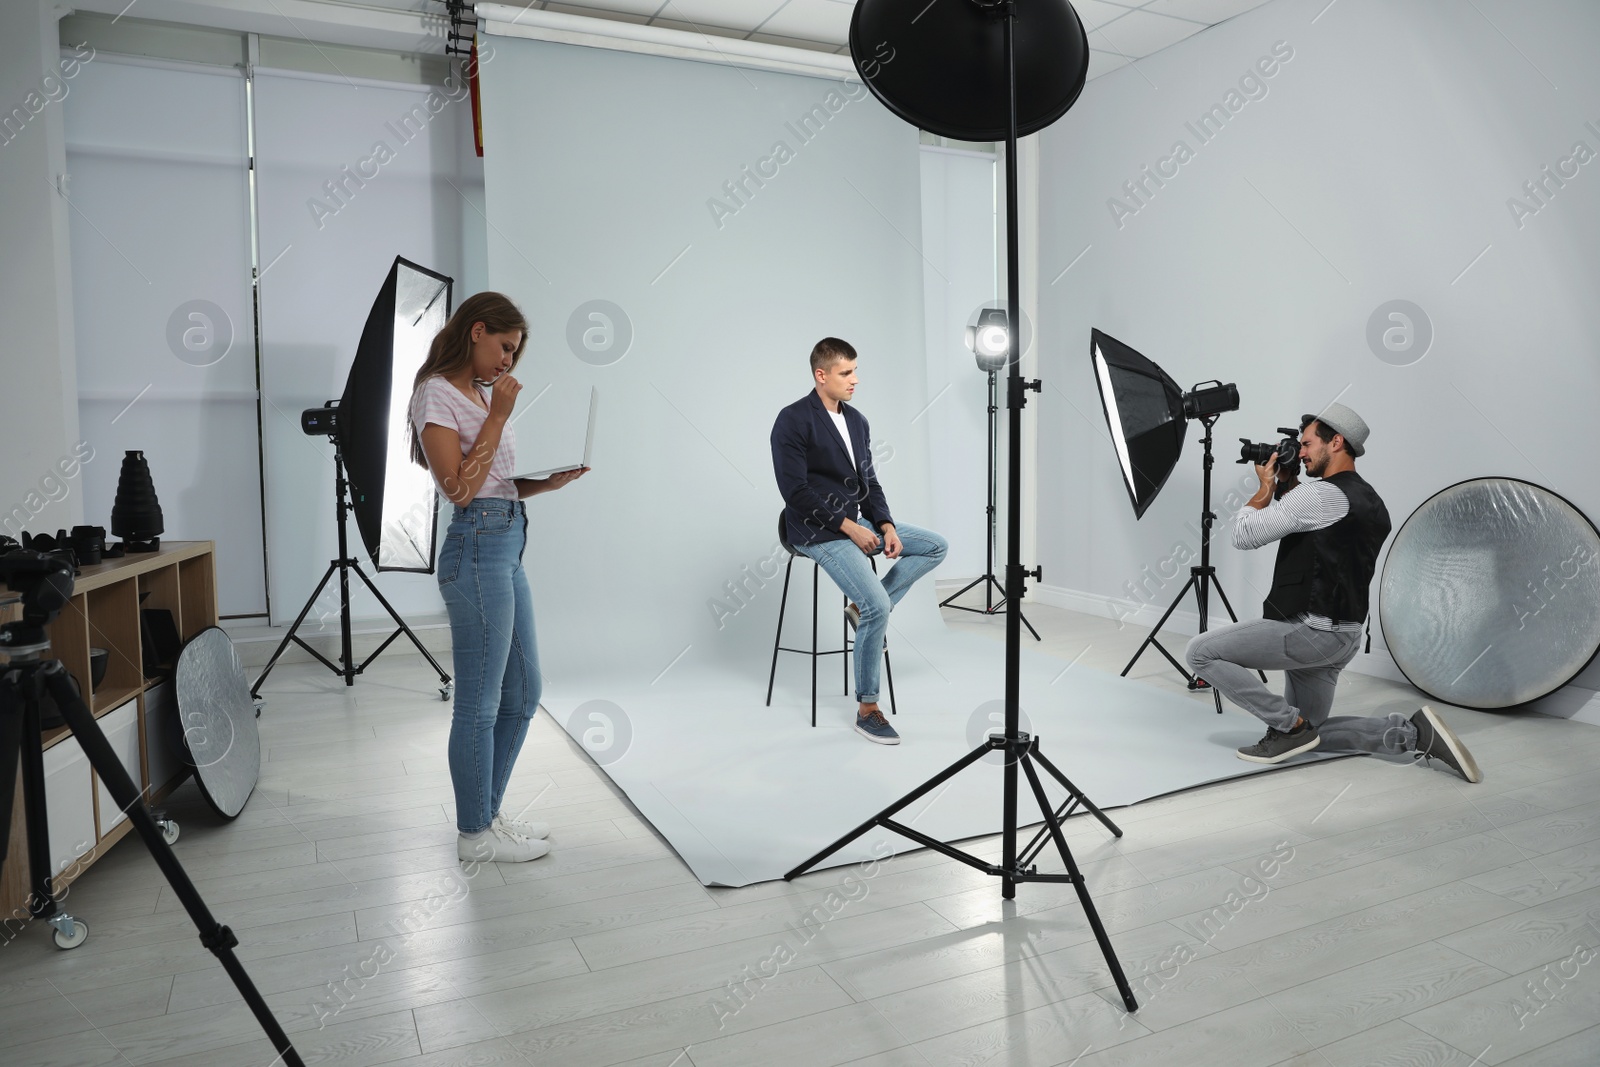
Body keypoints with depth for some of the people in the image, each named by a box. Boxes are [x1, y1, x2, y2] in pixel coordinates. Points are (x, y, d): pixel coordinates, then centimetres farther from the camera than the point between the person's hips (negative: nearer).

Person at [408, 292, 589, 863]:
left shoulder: (483, 393, 19)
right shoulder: (438, 394, -7)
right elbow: (460, 488, -17)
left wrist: (551, 480, 3)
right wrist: (499, 416, -13)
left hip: (508, 548, 10)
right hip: (478, 547, -10)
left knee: (522, 693, 15)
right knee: (480, 702, 1)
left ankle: (488, 814, 29)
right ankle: (475, 835, 16)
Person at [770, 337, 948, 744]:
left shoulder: (857, 421, 10)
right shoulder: (793, 421, -14)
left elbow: (869, 482, 12)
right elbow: (796, 491, -19)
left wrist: (886, 525, -5)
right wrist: (848, 526, -19)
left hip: (857, 524, 8)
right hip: (819, 532, -8)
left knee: (936, 546, 5)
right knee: (878, 607, -22)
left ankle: (865, 609, 5)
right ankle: (867, 709, -7)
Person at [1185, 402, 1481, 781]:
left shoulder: (1320, 495, -16)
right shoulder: (1371, 503, 14)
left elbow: (1244, 535, -15)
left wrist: (1266, 487, 1)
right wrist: (1286, 487, 17)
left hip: (1309, 631, -10)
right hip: (1342, 637, 10)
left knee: (1201, 652, -10)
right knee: (1312, 732, 21)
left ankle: (1288, 725, -5)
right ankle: (1415, 733, 8)